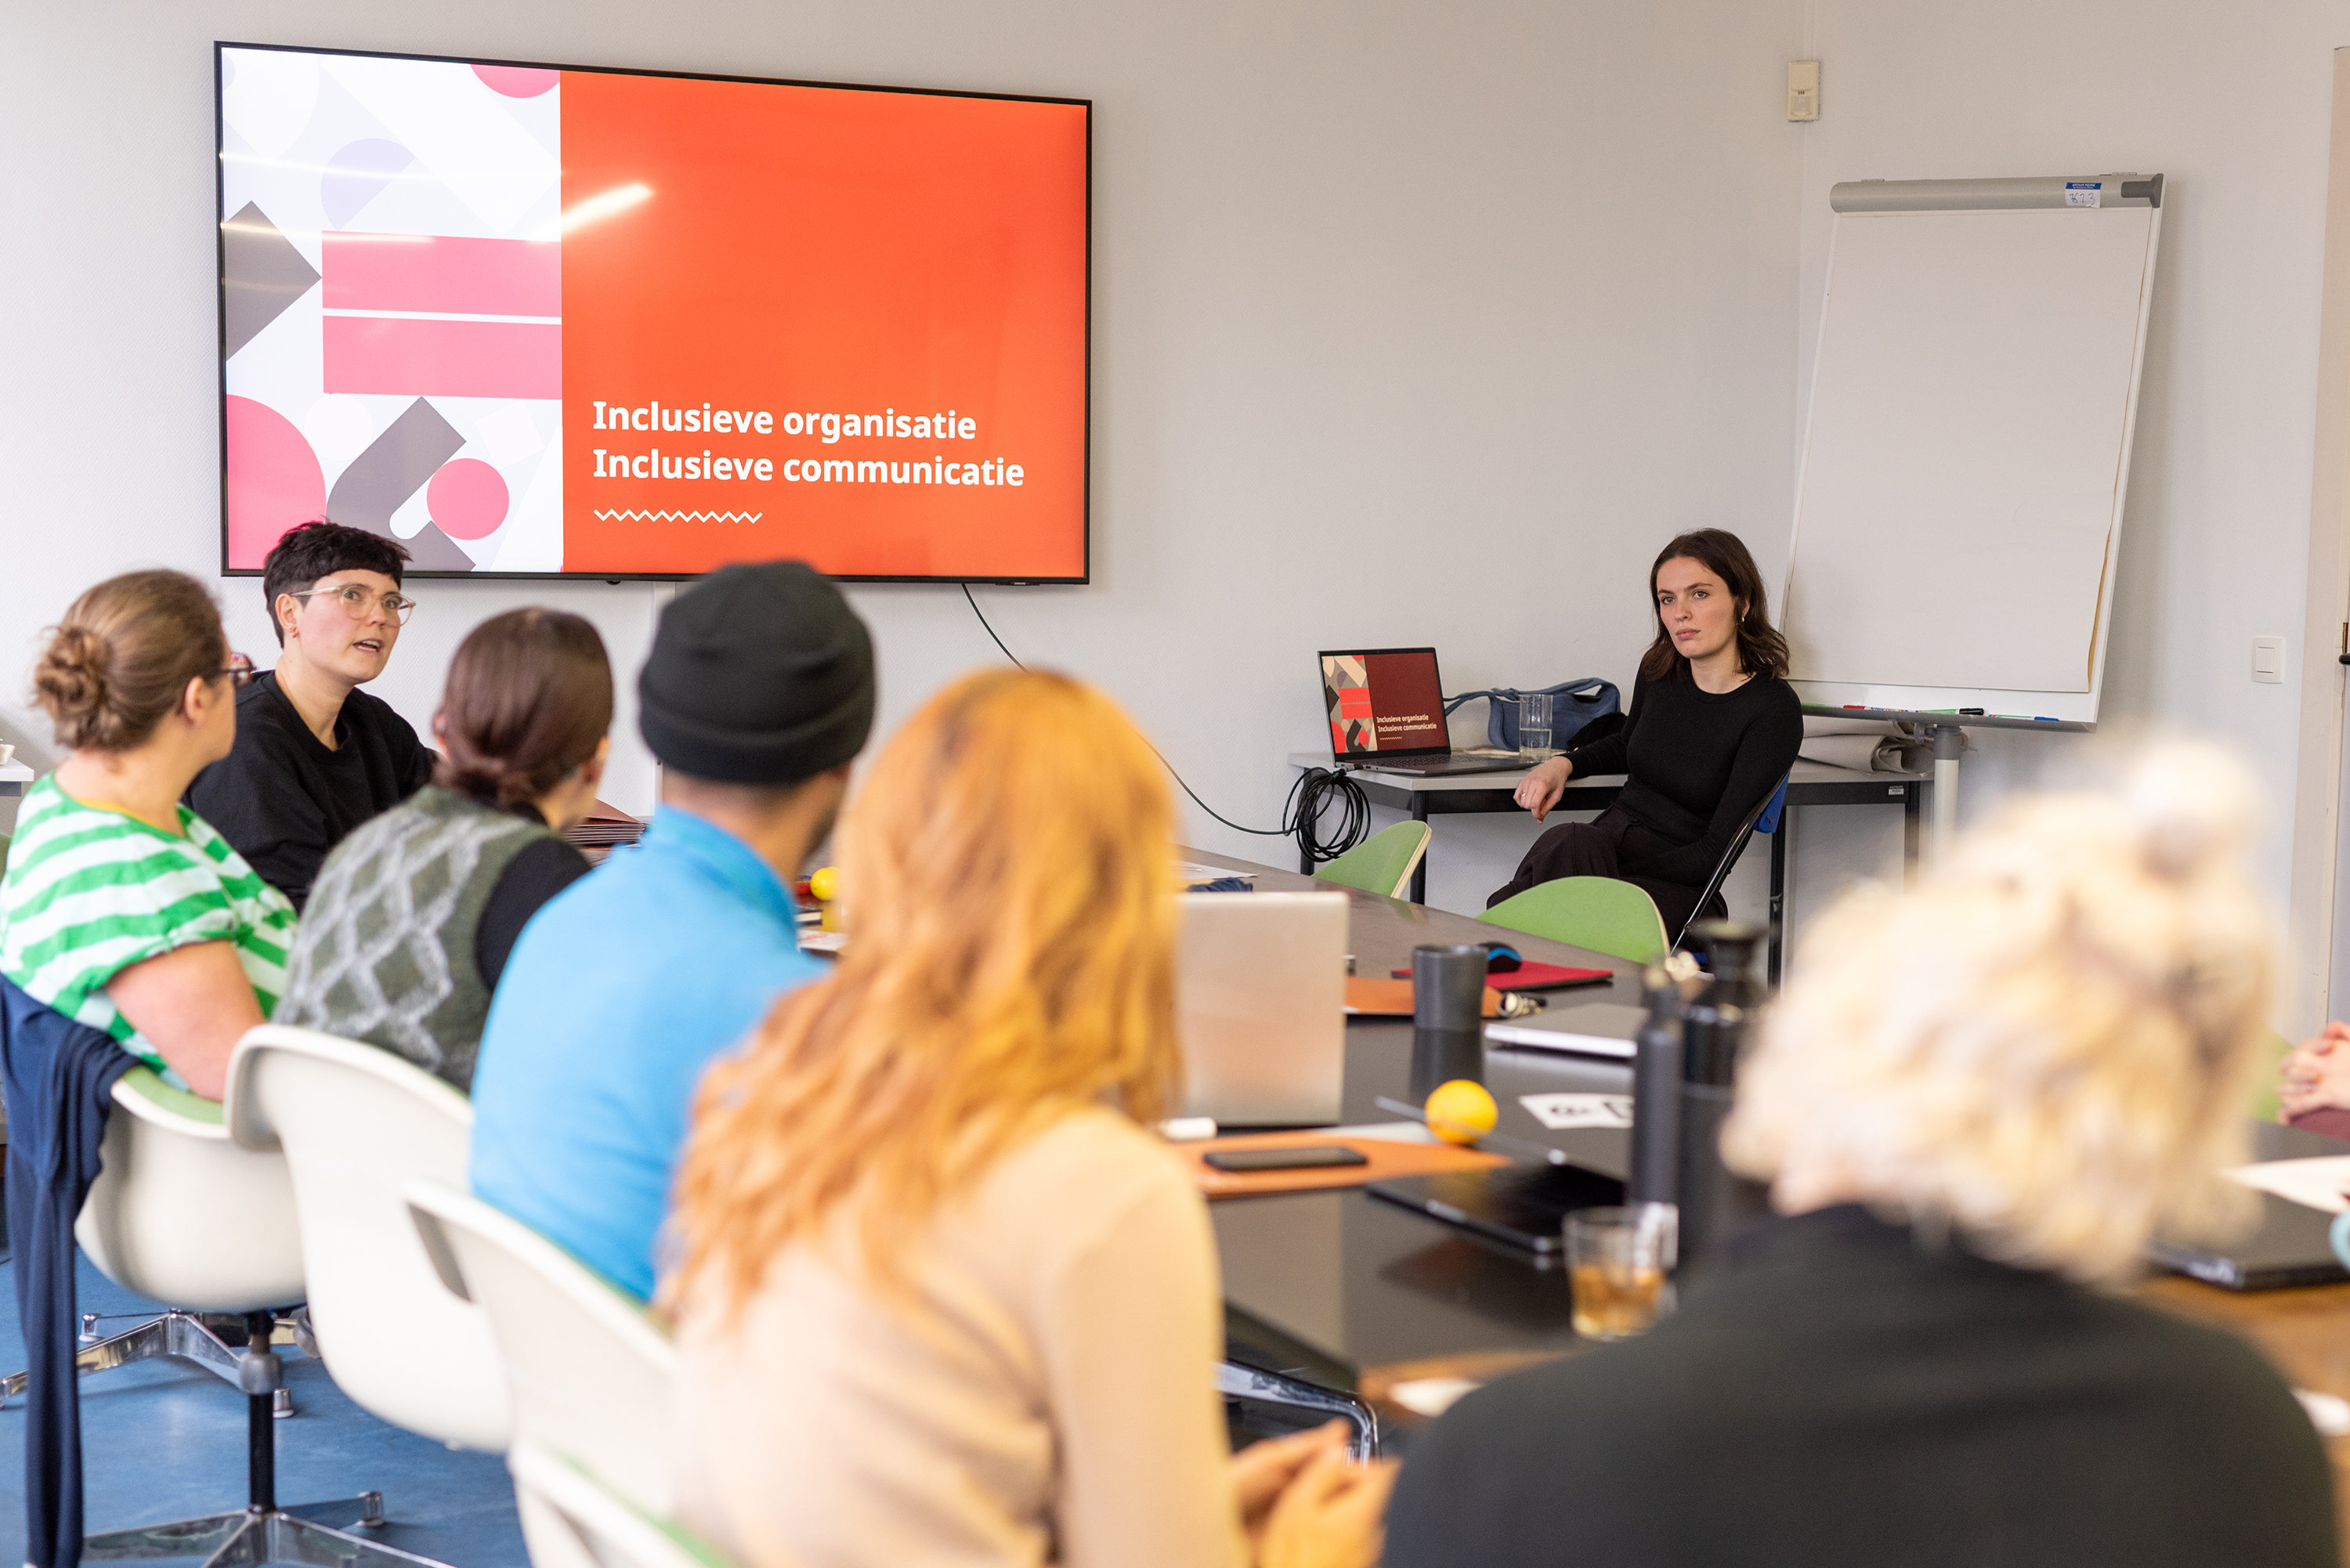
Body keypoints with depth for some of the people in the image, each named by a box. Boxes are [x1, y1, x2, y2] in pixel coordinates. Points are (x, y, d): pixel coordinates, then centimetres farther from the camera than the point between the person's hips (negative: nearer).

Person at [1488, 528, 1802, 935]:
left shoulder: (1774, 711, -11)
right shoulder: (1660, 670, 7)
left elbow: (1717, 851, -14)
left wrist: (1619, 874, -22)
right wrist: (1564, 763, 11)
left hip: (1678, 886, -5)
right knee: (1571, 842, -35)